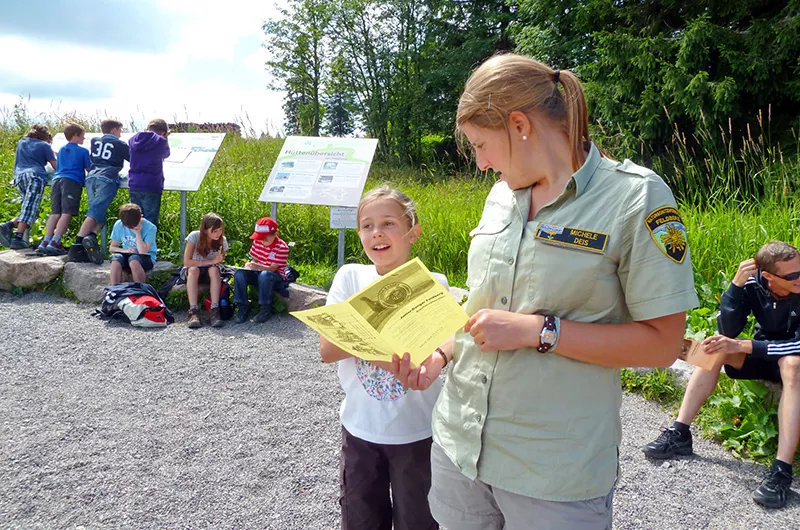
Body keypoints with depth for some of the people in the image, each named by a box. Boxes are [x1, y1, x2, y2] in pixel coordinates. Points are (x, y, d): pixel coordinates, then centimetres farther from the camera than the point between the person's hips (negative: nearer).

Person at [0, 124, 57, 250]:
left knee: (28, 208, 11)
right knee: (30, 208, -15)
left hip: (19, 177, 6)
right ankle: (18, 238, -28)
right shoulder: (44, 145, 13)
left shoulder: (22, 142, 28)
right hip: (35, 176, -6)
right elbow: (56, 166, 10)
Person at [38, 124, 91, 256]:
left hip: (57, 180, 6)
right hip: (72, 182, -6)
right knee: (67, 213, -11)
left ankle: (45, 243, -7)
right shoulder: (83, 151, 9)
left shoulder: (61, 150, 26)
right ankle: (54, 243, -21)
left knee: (55, 213, 2)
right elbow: (89, 169, 12)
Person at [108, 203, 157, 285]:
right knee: (116, 259, -31)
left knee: (133, 260, -37)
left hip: (146, 258, -3)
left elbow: (142, 252, -21)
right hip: (127, 256, 4)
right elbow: (112, 248, 4)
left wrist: (137, 233, -21)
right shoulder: (119, 225, -4)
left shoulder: (150, 228, -16)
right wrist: (125, 250, -16)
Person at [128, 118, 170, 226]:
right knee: (150, 222, -2)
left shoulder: (133, 139, 7)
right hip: (151, 186, -5)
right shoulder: (160, 141, -8)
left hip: (134, 185, 5)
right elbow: (165, 154, 11)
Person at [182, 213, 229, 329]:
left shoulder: (222, 240, -11)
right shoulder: (194, 236, -19)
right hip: (190, 271, -2)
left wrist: (217, 262, -21)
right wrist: (211, 261, -25)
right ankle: (194, 312, -41)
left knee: (214, 269, -33)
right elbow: (187, 262, -24)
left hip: (210, 272, 2)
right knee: (193, 270, -36)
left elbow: (219, 260, 3)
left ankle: (214, 310, -38)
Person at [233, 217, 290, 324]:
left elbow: (272, 269, -23)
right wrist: (249, 265, -17)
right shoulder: (257, 242, -2)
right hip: (258, 273, 6)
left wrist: (257, 266, -41)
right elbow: (254, 259, 8)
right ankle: (243, 306, -16)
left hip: (276, 277, -5)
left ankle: (265, 308, -25)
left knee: (264, 275, -39)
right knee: (239, 274, -21)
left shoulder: (282, 247, -19)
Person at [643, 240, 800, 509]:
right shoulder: (753, 283, -15)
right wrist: (736, 284, -32)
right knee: (715, 347, -21)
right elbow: (728, 330, -21)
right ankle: (679, 434, -18)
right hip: (763, 353, 4)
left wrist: (742, 346, -35)